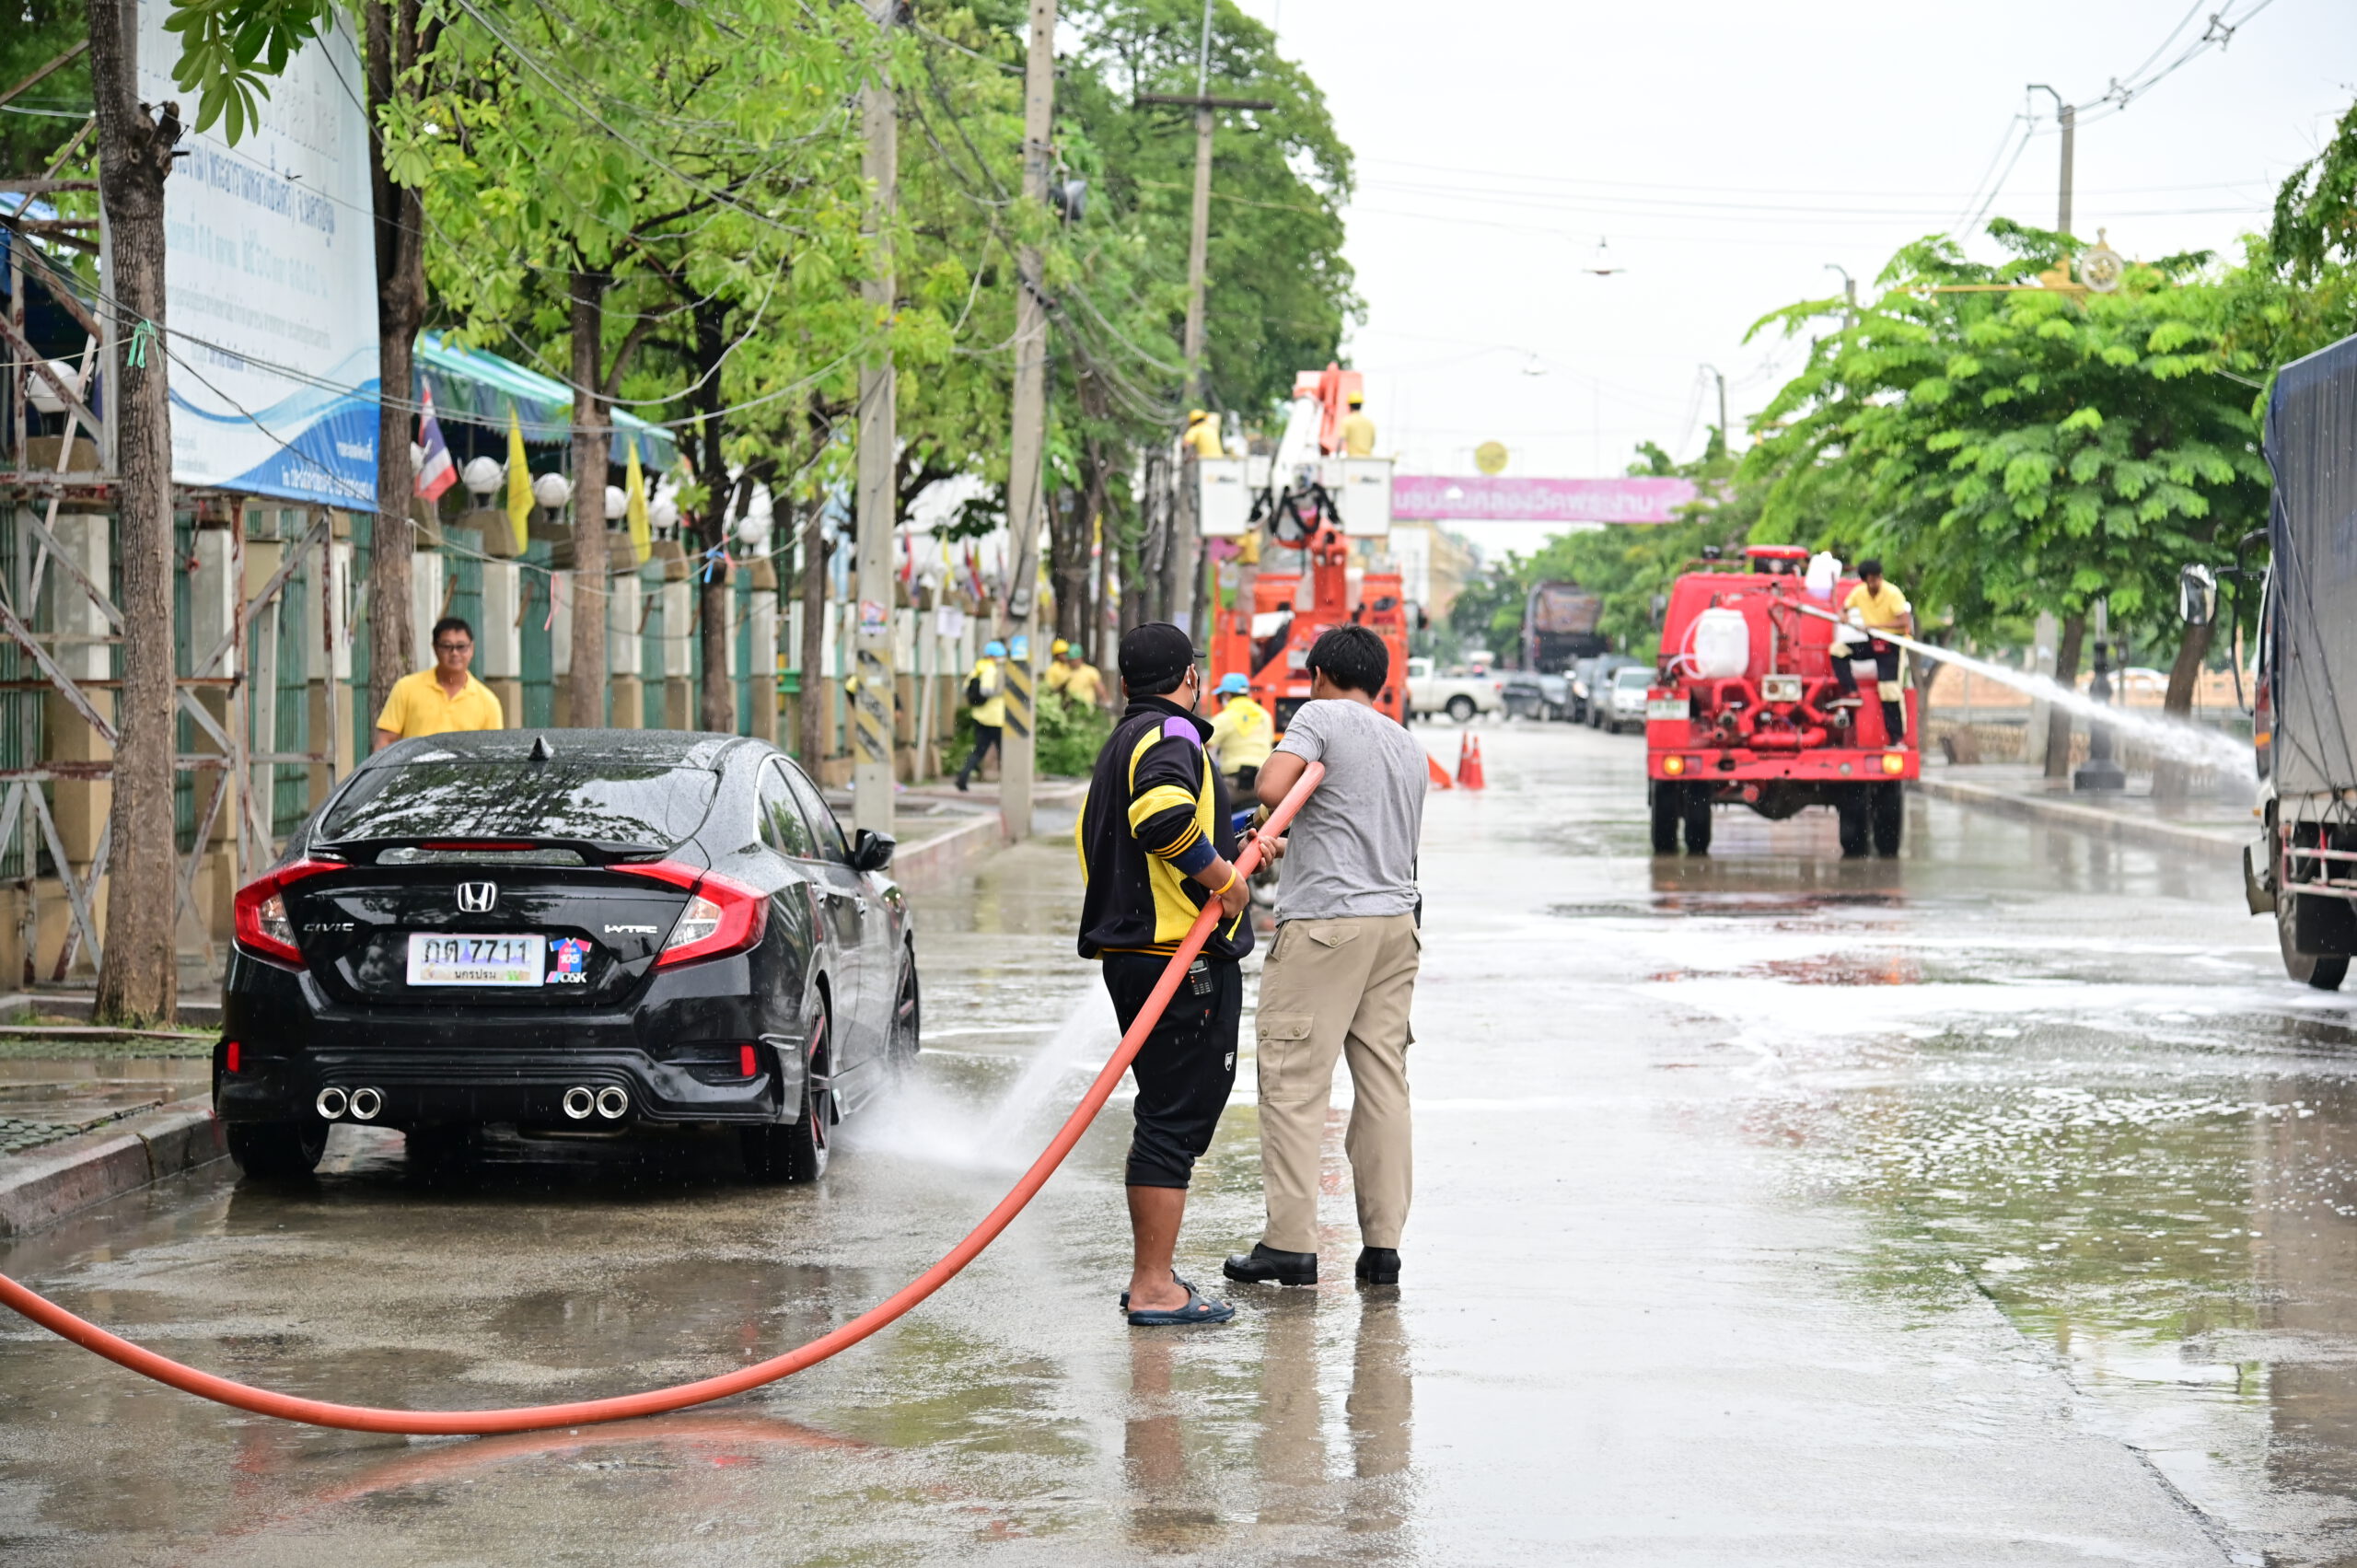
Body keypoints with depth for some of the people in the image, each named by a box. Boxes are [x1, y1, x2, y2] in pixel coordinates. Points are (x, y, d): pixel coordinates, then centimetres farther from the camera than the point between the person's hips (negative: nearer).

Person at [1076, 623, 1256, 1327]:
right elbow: (1165, 817, -32)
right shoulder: (1169, 736, -12)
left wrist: (1231, 853, 33)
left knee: (1167, 1116, 18)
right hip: (1183, 956, -10)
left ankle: (1150, 1275, 24)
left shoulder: (1122, 742, 21)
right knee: (1176, 1120, -7)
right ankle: (1153, 1288, -6)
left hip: (1132, 954, 10)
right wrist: (1224, 878, -19)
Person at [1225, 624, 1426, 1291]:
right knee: (1384, 1080, 6)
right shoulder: (1410, 749, 20)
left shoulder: (1321, 717, -2)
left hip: (1325, 920, -7)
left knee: (1295, 1080, -4)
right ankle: (1382, 1244, 5)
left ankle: (1291, 1242, -8)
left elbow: (1272, 790, -18)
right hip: (1397, 920, 7)